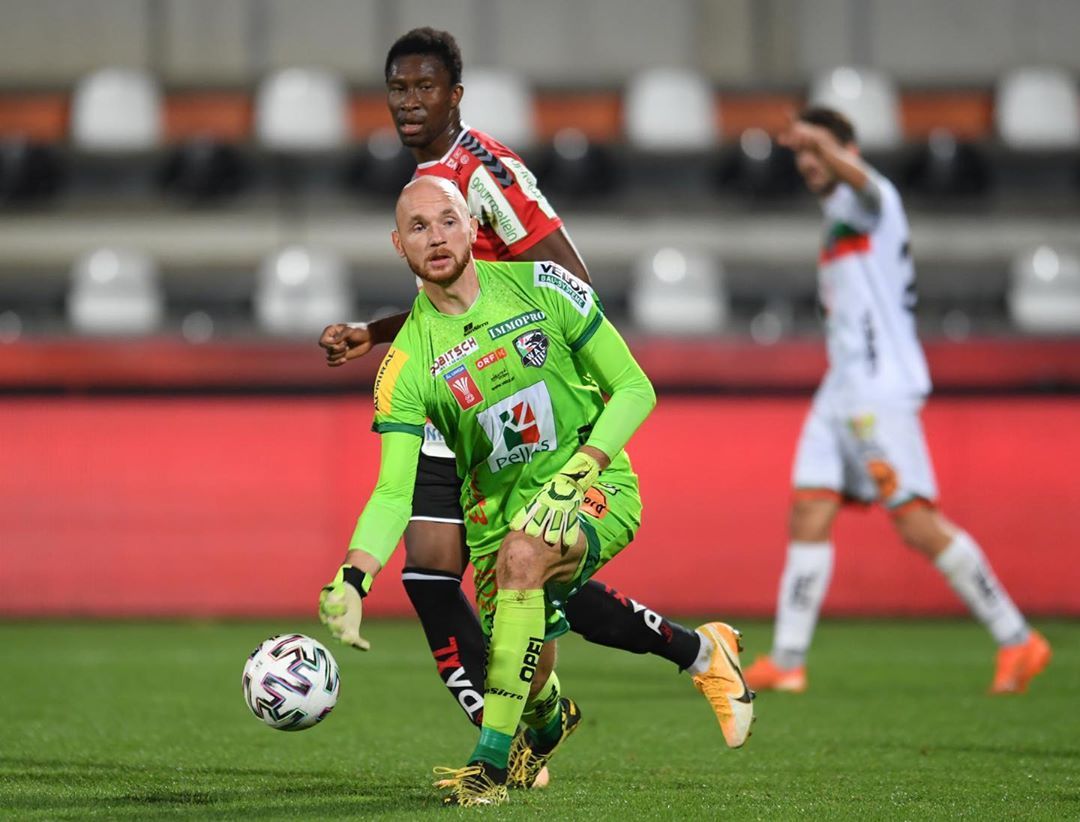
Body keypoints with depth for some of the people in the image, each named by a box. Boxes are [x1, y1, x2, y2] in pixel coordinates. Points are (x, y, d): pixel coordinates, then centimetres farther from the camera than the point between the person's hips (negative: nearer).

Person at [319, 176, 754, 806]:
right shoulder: (407, 364, -7)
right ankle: (549, 721, 41)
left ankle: (493, 760, -26)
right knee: (527, 686, -3)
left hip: (596, 489, -2)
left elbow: (635, 389, -4)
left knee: (521, 555, -34)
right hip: (498, 512, 2)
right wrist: (353, 579, -30)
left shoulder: (541, 288, -8)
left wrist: (577, 472, -19)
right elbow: (394, 493, -12)